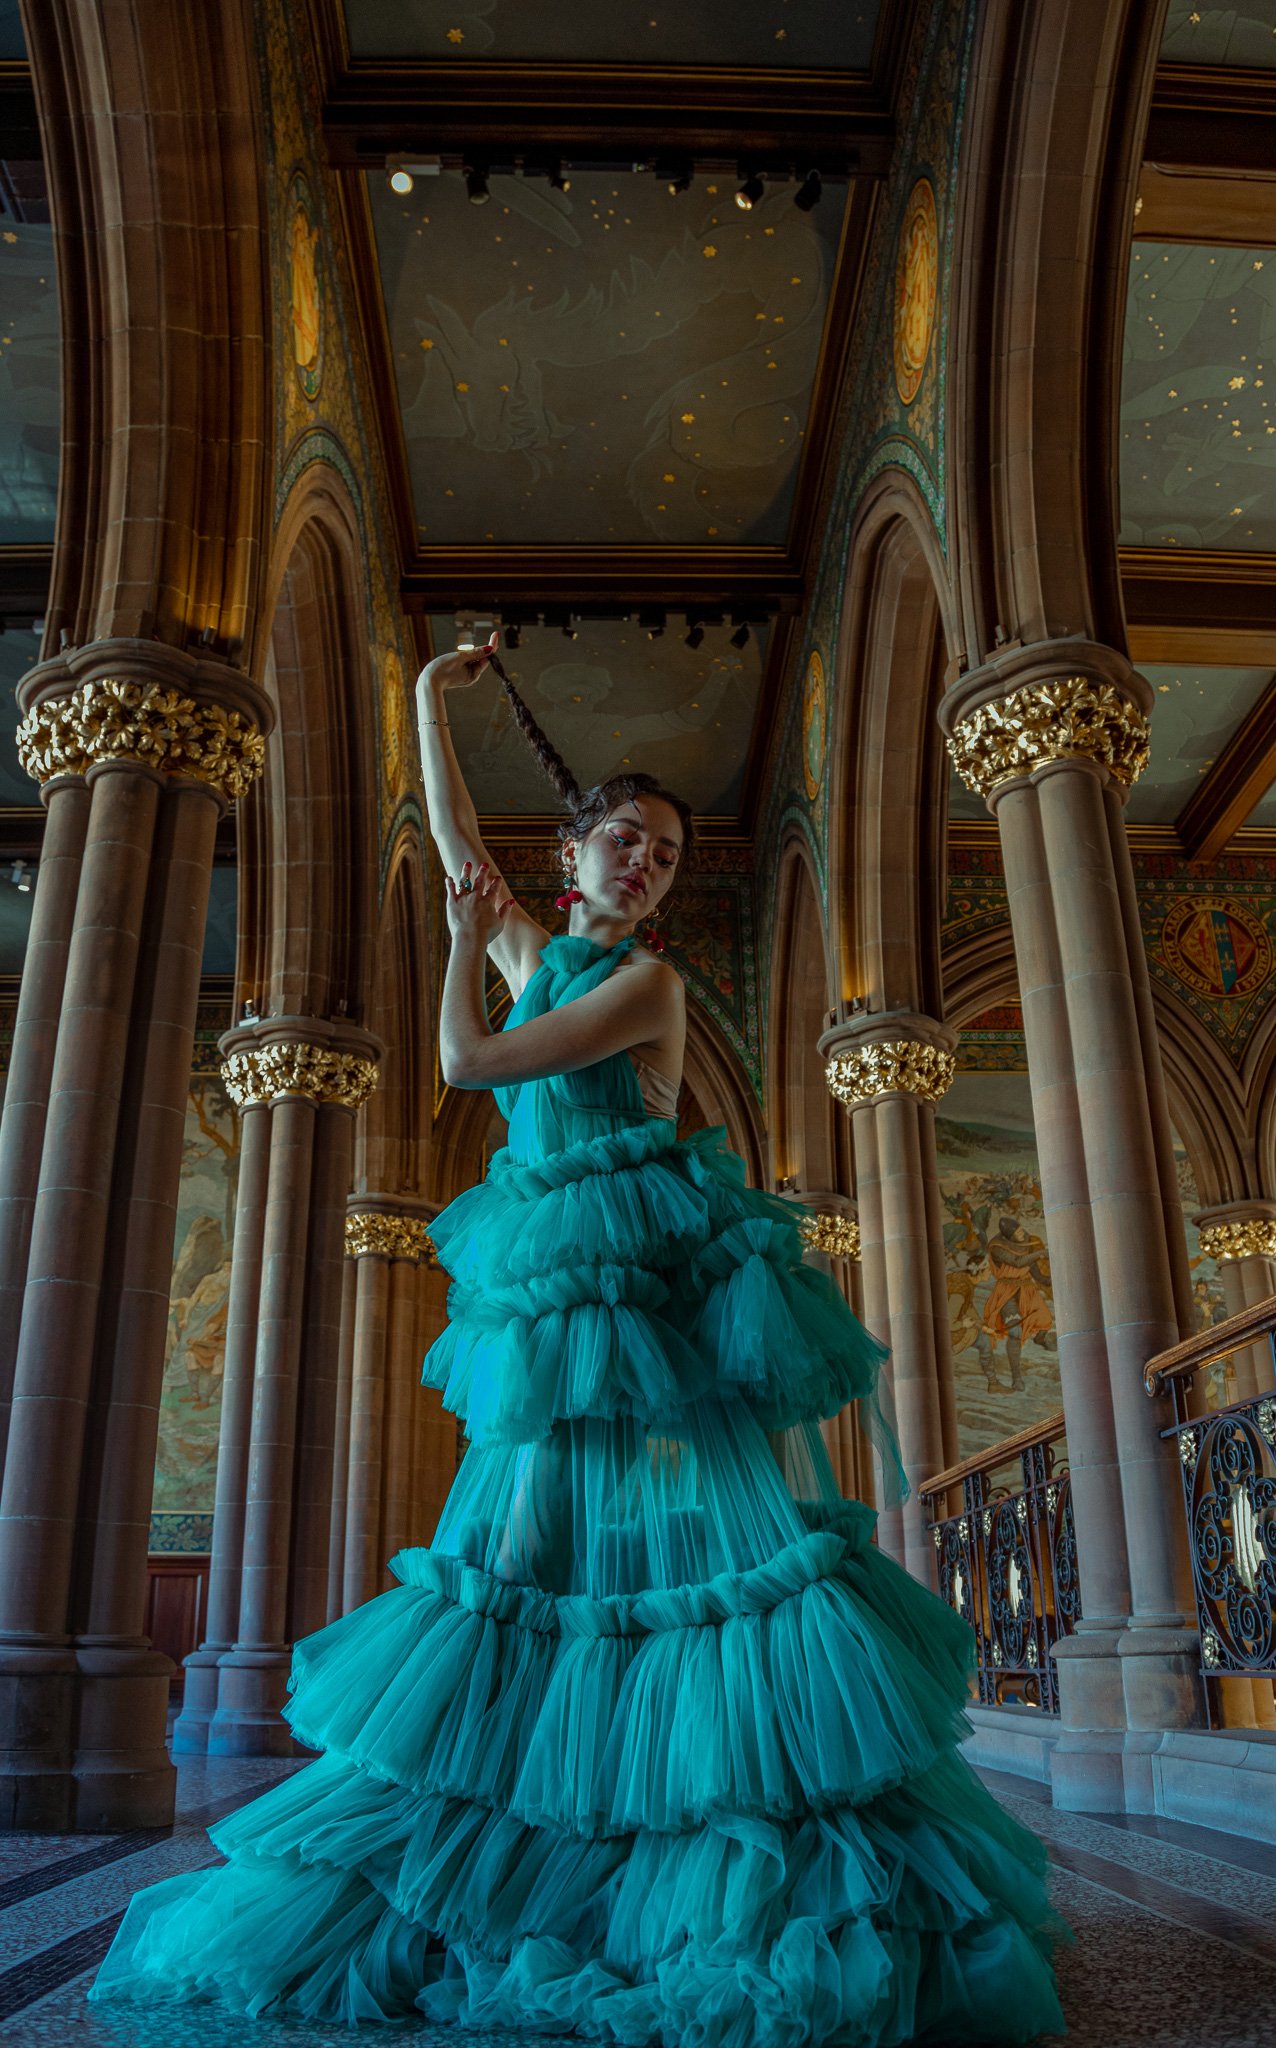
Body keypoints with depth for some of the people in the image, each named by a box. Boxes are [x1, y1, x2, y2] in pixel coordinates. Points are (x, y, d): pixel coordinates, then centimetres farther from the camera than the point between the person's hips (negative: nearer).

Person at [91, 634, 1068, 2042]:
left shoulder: (646, 981, -7)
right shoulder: (543, 951, 14)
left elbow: (469, 1063, -11)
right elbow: (456, 838, 24)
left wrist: (464, 947, 4)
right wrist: (432, 702, 25)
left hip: (659, 1280, -6)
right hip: (561, 1290, 7)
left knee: (723, 1542, -7)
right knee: (535, 1546, 7)